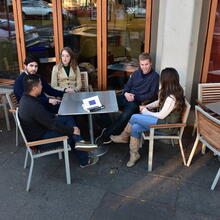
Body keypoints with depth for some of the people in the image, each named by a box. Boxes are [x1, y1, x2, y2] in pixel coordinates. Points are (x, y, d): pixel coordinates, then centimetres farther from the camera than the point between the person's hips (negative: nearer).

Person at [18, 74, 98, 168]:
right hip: (39, 140, -9)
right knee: (72, 135, 2)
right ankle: (84, 162, 19)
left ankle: (79, 142, -7)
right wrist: (72, 130, -18)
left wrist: (54, 116, 16)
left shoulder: (26, 98, -3)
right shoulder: (33, 106, -33)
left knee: (68, 118, 5)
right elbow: (52, 125, -27)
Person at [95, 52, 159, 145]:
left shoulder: (155, 76, -4)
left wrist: (135, 97, -14)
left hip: (138, 102, -6)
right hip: (127, 97, 6)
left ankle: (106, 134, -19)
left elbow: (152, 94, -9)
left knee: (125, 116, -33)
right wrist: (126, 93, -5)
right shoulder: (136, 73, 15)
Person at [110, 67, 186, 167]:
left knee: (134, 117, -12)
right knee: (135, 128, -7)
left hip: (167, 125, -9)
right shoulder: (170, 92, 2)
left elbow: (161, 115, -22)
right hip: (164, 119, 9)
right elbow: (159, 102, 16)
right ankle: (134, 154, 6)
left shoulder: (171, 98, -29)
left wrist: (145, 112, -8)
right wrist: (146, 106, 2)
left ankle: (124, 137, 14)